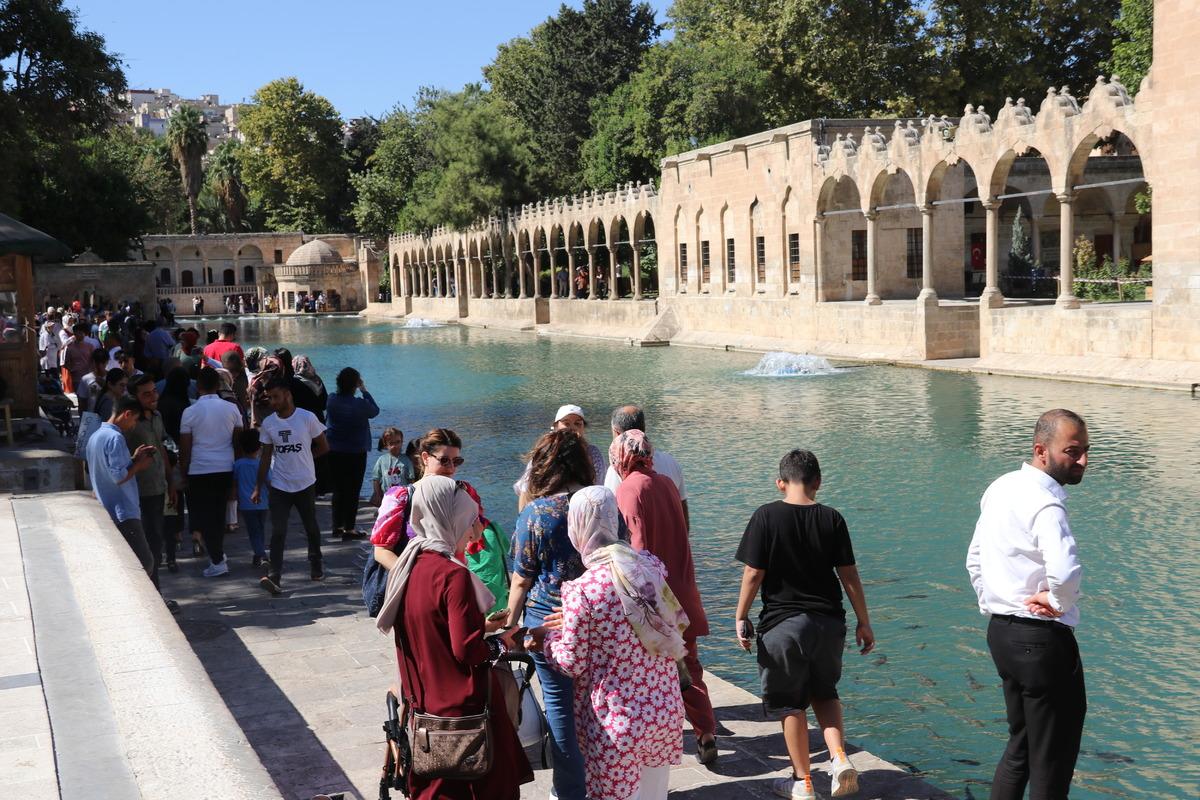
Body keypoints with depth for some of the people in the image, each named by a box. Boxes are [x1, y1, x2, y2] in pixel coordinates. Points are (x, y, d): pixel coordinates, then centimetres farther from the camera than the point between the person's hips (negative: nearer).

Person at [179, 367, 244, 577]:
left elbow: (185, 448, -4)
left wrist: (183, 473, 5)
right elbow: (238, 441, 5)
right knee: (219, 513, 17)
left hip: (200, 471, -3)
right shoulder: (231, 409, 0)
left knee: (204, 516, 3)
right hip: (225, 468, 3)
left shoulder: (189, 412, -7)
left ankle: (218, 561, -1)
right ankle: (218, 554, 26)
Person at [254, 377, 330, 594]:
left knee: (311, 528, 14)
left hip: (305, 484, -1)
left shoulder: (307, 418, -8)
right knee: (278, 532, -9)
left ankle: (316, 567, 32)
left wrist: (303, 458, 3)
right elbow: (266, 456, 5)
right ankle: (274, 576, -14)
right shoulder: (268, 424, 0)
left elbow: (323, 447, 1)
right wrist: (259, 487, 3)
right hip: (279, 486, 1)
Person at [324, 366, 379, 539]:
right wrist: (364, 391, 6)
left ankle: (337, 526, 20)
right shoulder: (359, 405, -18)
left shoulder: (332, 400, -6)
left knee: (338, 489, 15)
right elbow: (375, 411, 1)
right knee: (353, 490, 4)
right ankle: (349, 529, 5)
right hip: (355, 453, -4)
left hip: (334, 452, 5)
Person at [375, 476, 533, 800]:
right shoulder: (453, 574, -21)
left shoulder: (405, 566, 2)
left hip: (424, 705, 8)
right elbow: (469, 651, -21)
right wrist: (506, 641, -4)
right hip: (464, 709, -8)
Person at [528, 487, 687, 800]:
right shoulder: (652, 566, -2)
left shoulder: (582, 591, -19)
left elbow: (573, 664, -11)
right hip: (666, 710, 5)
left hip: (618, 722, -5)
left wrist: (547, 639, 10)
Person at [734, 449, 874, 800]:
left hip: (782, 623, -3)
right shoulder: (831, 519, -2)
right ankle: (840, 759, 5)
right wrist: (864, 623, 9)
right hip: (828, 622, 3)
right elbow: (849, 575, 0)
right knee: (824, 693, 23)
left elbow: (753, 573, -10)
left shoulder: (766, 516, -9)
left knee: (789, 704, 11)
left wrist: (740, 617, 2)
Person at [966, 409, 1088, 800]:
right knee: (1052, 761, 6)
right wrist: (1058, 603, -20)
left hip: (1001, 632, 9)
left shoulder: (1000, 488, 7)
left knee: (1020, 745, 23)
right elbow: (1065, 572, -38)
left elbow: (975, 559, 18)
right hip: (1042, 639, -9)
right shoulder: (1044, 504, -22)